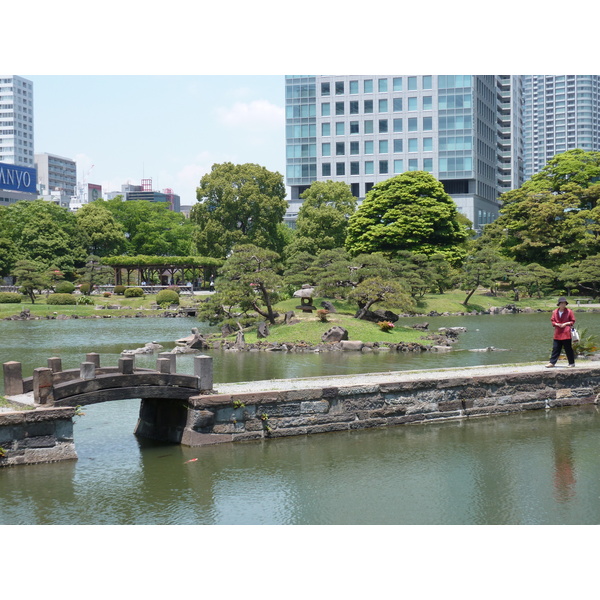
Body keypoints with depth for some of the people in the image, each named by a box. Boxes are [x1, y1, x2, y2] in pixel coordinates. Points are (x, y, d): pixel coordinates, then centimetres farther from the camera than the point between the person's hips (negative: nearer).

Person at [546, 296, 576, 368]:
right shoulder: (555, 312, 7)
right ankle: (552, 362, 8)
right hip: (557, 333, 3)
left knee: (568, 348, 2)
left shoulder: (569, 311, -1)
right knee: (555, 348, 3)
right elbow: (552, 320, 13)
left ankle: (571, 363, 12)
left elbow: (572, 321, 4)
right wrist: (556, 324, -7)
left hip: (566, 333, -3)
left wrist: (566, 324, -11)